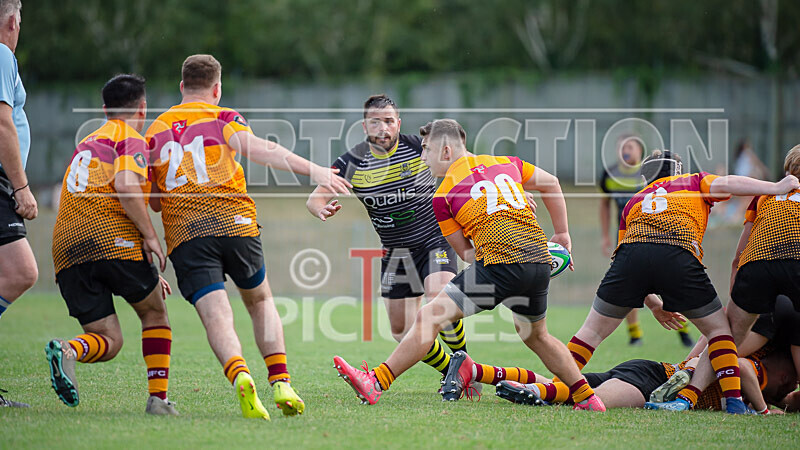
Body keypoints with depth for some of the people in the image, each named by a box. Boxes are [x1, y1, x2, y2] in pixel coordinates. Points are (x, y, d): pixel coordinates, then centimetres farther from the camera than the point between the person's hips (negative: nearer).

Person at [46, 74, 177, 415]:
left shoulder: (85, 144, 30)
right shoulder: (130, 139, 5)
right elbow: (125, 184, -16)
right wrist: (150, 236, -12)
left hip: (66, 248, 6)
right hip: (112, 238, -6)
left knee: (108, 341, 5)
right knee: (155, 313, 15)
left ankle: (67, 350, -26)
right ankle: (158, 398, 7)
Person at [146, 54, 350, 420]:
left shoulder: (155, 132, 19)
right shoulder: (222, 118, 6)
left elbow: (154, 201, 20)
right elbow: (256, 149, -14)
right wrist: (313, 170, -21)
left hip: (183, 236, 1)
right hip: (234, 224, -1)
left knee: (216, 316, -10)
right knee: (260, 302, 20)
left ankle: (240, 376, -39)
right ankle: (281, 384, 8)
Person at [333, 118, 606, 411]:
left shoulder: (443, 196, 8)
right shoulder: (506, 164, 19)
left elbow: (465, 252, 8)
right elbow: (551, 184, 28)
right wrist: (562, 235, 33)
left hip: (500, 264, -6)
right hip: (541, 261, 6)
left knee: (429, 318, -4)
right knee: (536, 335, 29)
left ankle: (375, 383, -9)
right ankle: (587, 397, 31)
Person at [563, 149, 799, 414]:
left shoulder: (634, 201, 37)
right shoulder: (693, 182, 29)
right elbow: (724, 185, 8)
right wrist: (776, 187, 6)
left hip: (631, 253, 2)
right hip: (679, 256, -2)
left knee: (593, 330, 17)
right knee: (717, 328, 14)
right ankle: (733, 399, 2)